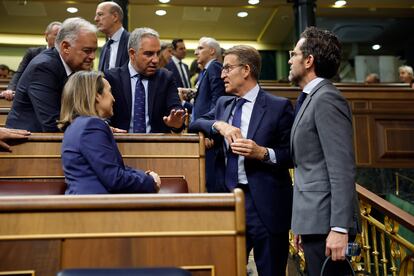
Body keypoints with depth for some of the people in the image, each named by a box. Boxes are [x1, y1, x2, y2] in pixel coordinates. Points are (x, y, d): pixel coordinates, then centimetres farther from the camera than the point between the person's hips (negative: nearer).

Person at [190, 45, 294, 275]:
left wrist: (263, 153, -21)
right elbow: (195, 124, 7)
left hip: (265, 205, -4)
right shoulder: (223, 103, 13)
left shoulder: (279, 107, -4)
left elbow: (293, 154, -5)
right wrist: (219, 125, -10)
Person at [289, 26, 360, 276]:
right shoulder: (312, 98, 16)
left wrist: (339, 228, -22)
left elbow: (342, 169, -20)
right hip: (314, 220, 9)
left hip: (326, 222, -9)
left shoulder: (326, 99, -13)